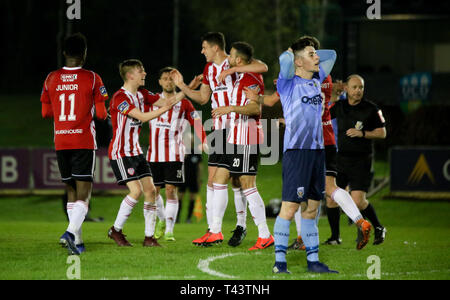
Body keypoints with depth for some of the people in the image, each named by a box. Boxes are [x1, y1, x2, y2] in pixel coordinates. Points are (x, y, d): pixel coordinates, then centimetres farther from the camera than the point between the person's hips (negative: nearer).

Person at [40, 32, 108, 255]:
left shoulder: (51, 79, 5)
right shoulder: (92, 78, -5)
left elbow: (46, 112, 11)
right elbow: (101, 114, -5)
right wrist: (102, 114, 17)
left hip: (60, 143, 4)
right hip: (84, 142, -4)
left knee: (71, 192, 14)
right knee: (83, 194, -5)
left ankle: (77, 240, 11)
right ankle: (71, 232, -27)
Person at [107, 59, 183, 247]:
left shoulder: (141, 95, 10)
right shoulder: (120, 98, -17)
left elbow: (164, 103, 9)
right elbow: (143, 117, -24)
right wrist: (166, 108, -25)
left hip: (136, 152, 8)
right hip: (120, 153, -8)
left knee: (150, 190, -2)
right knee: (136, 190, -17)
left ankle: (149, 237, 2)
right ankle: (116, 230, 1)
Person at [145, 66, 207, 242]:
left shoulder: (184, 104, 5)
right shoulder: (152, 100, 10)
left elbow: (196, 122, -1)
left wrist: (204, 141, -16)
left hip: (174, 154, -2)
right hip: (154, 154, 3)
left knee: (171, 190, -9)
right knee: (153, 190, 5)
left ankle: (169, 230, -6)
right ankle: (162, 219, 30)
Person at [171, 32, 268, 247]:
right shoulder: (209, 68, 15)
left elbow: (262, 67, -25)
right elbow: (202, 98, 25)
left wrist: (232, 70, -27)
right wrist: (181, 86, 15)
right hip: (218, 128, 7)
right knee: (213, 179, 2)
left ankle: (241, 226, 9)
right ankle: (212, 229, 5)